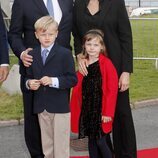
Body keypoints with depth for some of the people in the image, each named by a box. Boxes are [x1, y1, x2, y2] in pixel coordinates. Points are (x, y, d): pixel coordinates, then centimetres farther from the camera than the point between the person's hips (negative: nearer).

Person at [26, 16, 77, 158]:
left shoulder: (65, 54, -8)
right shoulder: (32, 55, 8)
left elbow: (72, 79, -11)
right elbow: (28, 76, 15)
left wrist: (53, 81, -24)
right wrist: (29, 83, -8)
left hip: (60, 107, -5)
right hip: (41, 107, 5)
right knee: (47, 145, 16)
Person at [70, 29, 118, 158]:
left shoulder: (106, 64, -10)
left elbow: (112, 89, -12)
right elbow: (78, 89, 9)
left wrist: (108, 112, -14)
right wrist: (75, 110, 5)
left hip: (101, 110, -5)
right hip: (86, 111, 5)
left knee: (100, 142, -4)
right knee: (91, 141, 12)